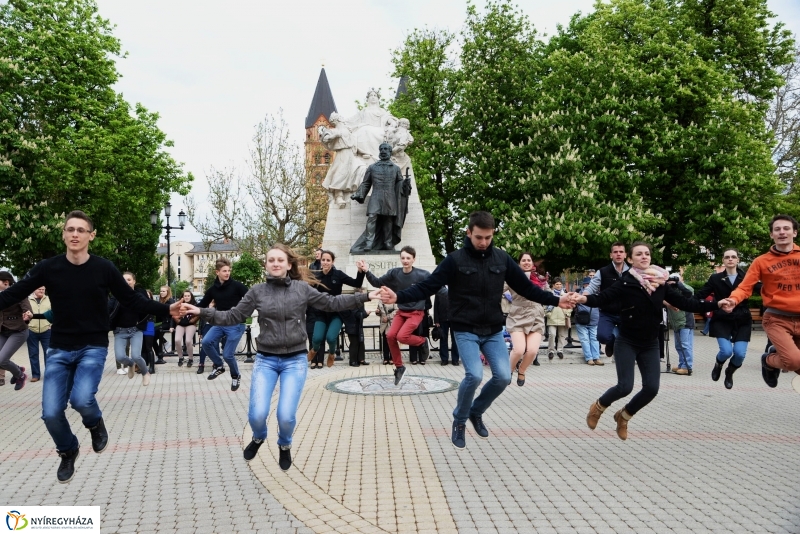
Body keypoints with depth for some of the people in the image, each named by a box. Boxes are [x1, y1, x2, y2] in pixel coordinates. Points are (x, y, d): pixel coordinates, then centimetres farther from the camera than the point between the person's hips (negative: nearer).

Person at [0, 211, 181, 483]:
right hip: (59, 349, 2)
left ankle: (95, 423, 13)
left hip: (93, 348, -2)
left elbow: (133, 301, -2)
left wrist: (166, 309, -13)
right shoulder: (48, 267, -4)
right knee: (51, 413, -5)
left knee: (81, 399, -25)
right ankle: (68, 451, 27)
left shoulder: (104, 268, -7)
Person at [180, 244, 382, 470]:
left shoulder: (302, 288, -1)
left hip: (295, 360, -1)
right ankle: (258, 438, 29)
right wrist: (201, 312, -8)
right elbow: (233, 316, 3)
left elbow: (331, 303, 4)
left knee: (286, 416, -8)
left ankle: (285, 446, 28)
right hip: (265, 360, 1)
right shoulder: (257, 291, 1)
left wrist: (365, 296, -1)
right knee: (257, 414, -10)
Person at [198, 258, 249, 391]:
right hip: (220, 323, 5)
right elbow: (202, 305, 12)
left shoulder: (237, 285, -9)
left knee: (228, 354, -6)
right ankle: (219, 366, 8)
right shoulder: (213, 289, 5)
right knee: (206, 342, -18)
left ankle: (236, 376, 23)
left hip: (236, 325, -4)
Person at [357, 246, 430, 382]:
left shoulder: (422, 275, -16)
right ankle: (399, 367, 7)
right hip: (401, 311, 5)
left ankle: (422, 342, 10)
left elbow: (437, 285, -4)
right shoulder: (394, 273, -6)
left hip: (416, 312, -5)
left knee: (401, 336, -22)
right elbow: (378, 283, -2)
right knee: (390, 335, -11)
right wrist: (367, 272, -16)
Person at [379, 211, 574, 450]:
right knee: (474, 375, -19)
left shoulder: (502, 259, 2)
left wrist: (555, 300, 2)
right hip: (466, 331, -4)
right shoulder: (455, 260, -9)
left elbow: (526, 287, 9)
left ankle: (476, 412, 22)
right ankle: (459, 421, 7)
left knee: (503, 376, -6)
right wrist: (398, 297, -26)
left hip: (494, 332, 4)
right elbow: (427, 286, -12)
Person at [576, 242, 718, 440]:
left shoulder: (660, 283, 0)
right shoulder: (625, 282, -12)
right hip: (626, 343, -4)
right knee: (625, 387, -12)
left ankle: (624, 416, 23)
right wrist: (585, 299, -43)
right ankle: (598, 407, 19)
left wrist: (715, 305, -7)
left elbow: (685, 303, 1)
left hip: (650, 345, 4)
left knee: (651, 388, -3)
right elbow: (603, 298, -22)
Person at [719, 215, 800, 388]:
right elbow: (745, 287, -7)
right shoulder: (762, 261, 0)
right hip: (776, 319, -4)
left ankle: (778, 353, 31)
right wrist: (733, 301, -26)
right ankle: (769, 360, 11)